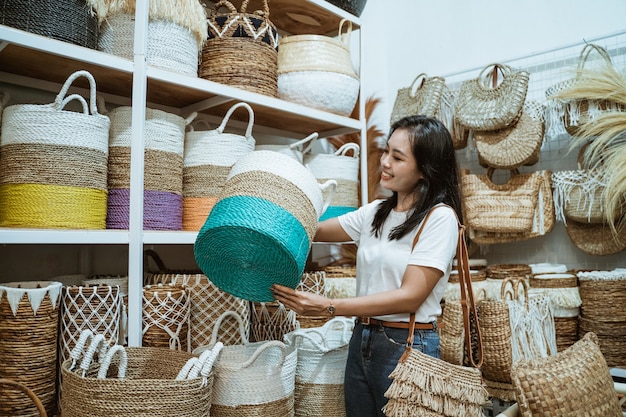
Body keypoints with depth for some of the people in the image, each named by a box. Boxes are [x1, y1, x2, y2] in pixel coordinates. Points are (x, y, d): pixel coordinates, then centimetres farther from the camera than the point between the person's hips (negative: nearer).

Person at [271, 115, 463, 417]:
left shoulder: (440, 217, -13)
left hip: (408, 346, -6)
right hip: (362, 341, 6)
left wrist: (329, 307, -25)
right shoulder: (376, 211, 6)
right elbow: (314, 231, 8)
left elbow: (410, 296, -19)